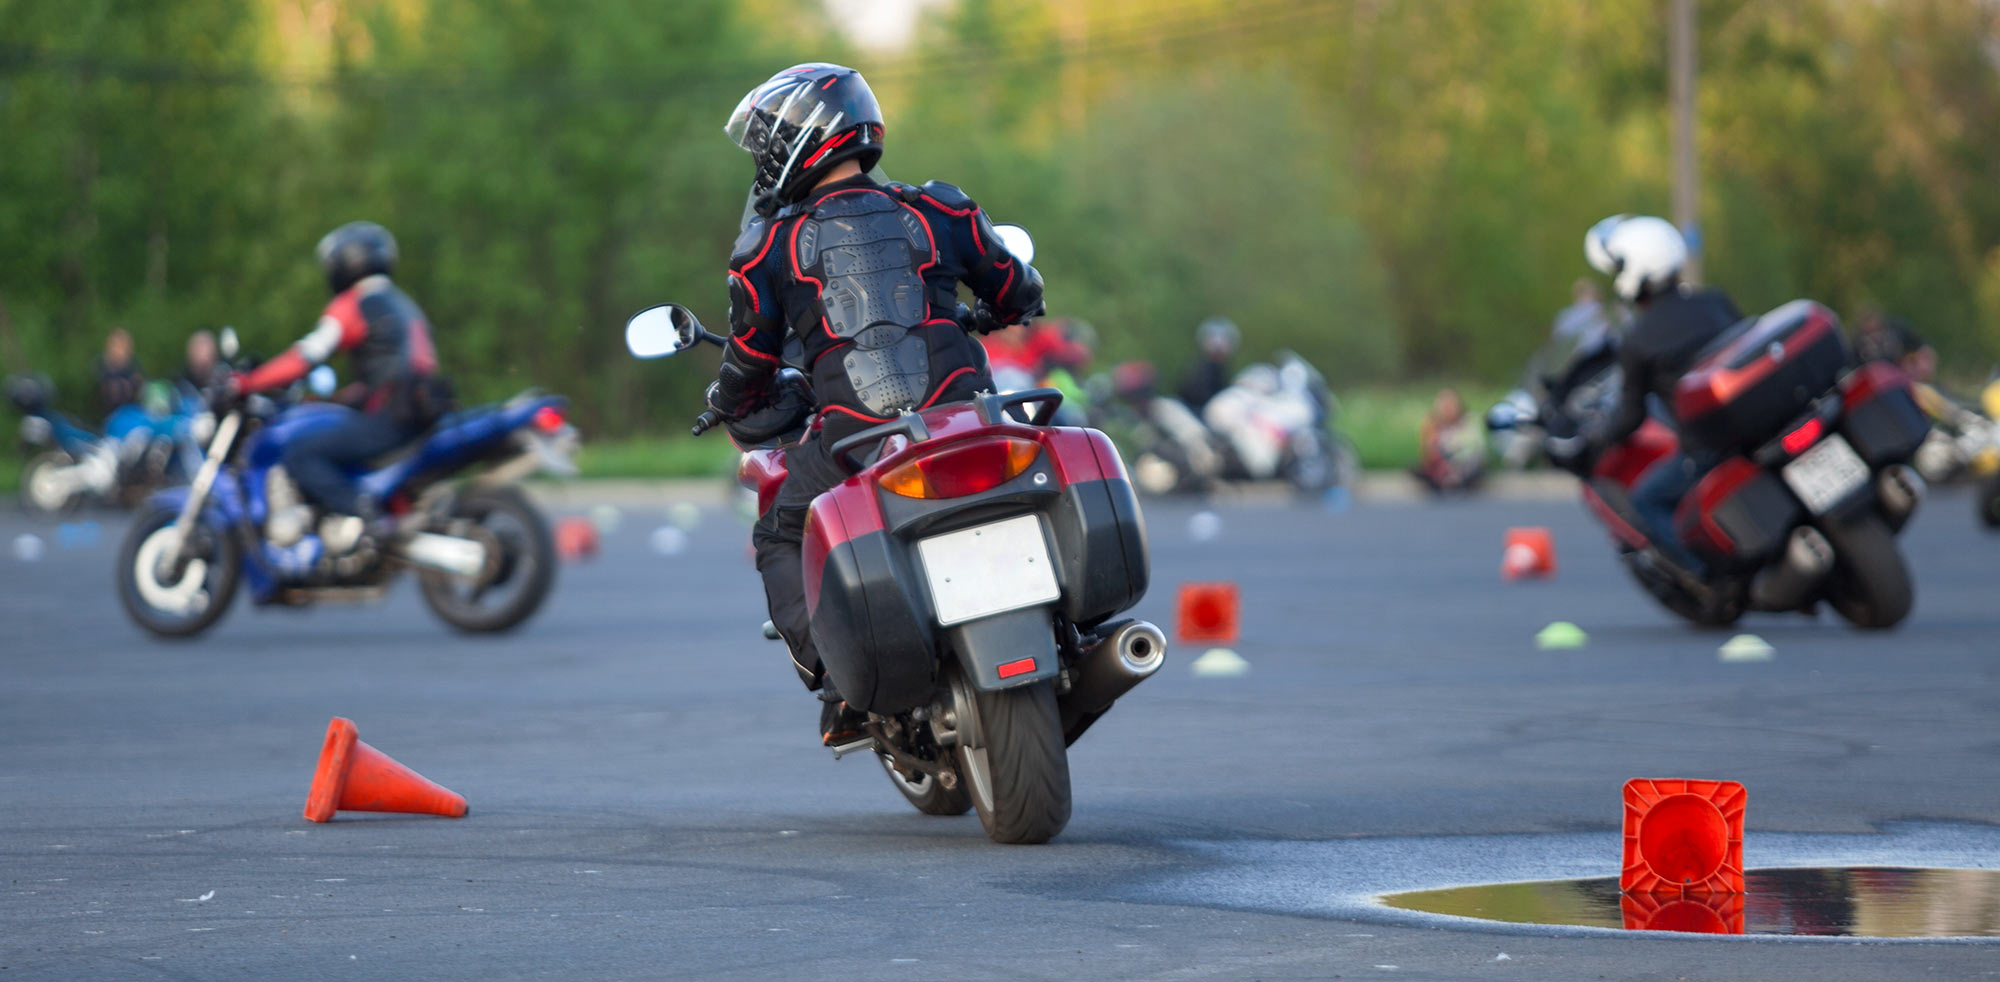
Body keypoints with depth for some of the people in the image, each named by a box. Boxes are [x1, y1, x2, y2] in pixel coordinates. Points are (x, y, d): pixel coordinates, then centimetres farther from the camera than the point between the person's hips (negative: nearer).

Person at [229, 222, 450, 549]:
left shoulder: (352, 305, -3)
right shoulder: (403, 304, 24)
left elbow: (306, 357, -9)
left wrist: (246, 384, -4)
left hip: (388, 417, -9)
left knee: (300, 455, -11)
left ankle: (359, 514, -28)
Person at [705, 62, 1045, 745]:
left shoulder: (771, 247, 9)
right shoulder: (937, 212, 14)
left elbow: (750, 365, 14)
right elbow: (1019, 293, 24)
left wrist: (728, 409, 37)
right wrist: (978, 319, 48)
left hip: (854, 433, -2)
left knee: (780, 539, 19)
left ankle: (841, 683, 0)